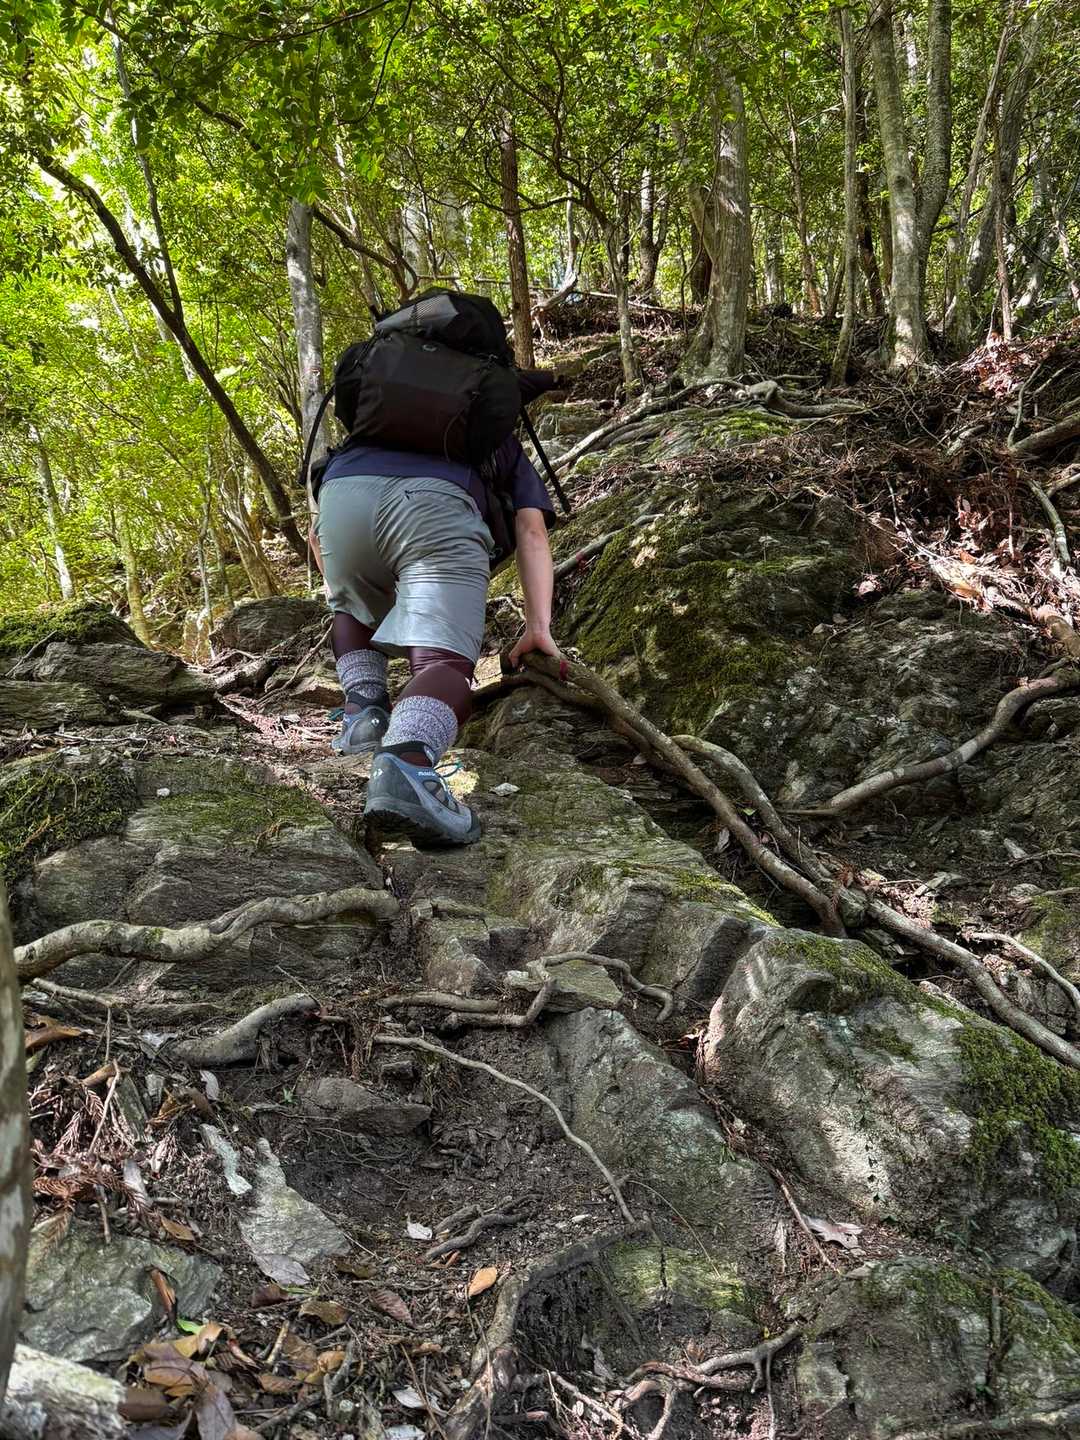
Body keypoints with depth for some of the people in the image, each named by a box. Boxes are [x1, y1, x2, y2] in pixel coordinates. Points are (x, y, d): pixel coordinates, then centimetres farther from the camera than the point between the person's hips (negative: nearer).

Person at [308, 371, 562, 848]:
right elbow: (531, 532, 21)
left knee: (353, 610, 32)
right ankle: (407, 766, -40)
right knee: (443, 661, -12)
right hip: (436, 503, -3)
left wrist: (344, 591, 55)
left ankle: (362, 708, 9)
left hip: (343, 492, 3)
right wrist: (539, 627, 16)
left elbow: (317, 533, 42)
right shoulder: (504, 446, 38)